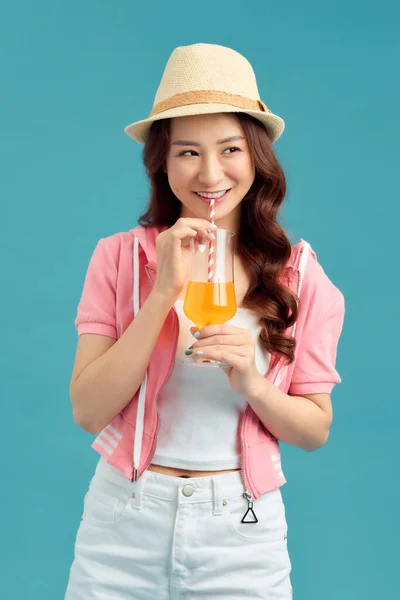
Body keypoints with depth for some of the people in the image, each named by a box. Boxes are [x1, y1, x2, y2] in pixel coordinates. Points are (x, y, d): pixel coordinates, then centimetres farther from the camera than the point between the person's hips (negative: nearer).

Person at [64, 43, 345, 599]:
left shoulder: (299, 273, -3)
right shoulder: (119, 256, -5)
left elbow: (316, 430, 2)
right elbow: (88, 411, -10)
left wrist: (253, 384, -18)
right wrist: (164, 291, -18)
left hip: (243, 532, 1)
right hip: (124, 524, 0)